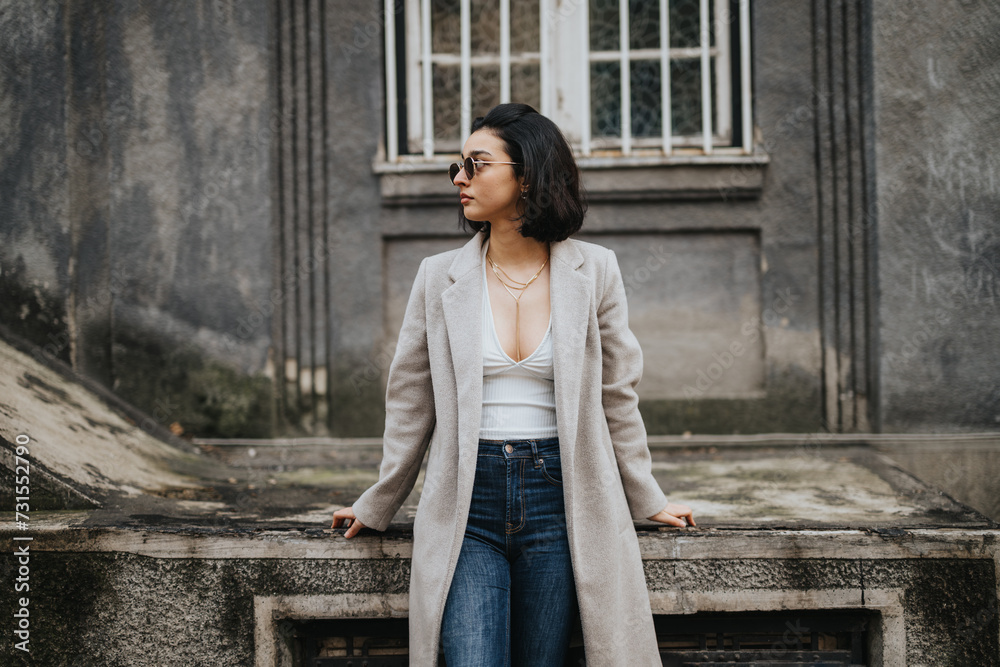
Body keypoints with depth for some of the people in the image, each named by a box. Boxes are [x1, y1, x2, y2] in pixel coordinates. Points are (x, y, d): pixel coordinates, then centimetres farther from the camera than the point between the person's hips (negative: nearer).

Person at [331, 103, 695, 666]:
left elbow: (617, 396, 10)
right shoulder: (441, 276, 4)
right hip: (467, 499, 0)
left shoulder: (593, 271, 2)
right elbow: (411, 402, 12)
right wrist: (376, 508, 17)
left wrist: (648, 502, 14)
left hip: (559, 497, 0)